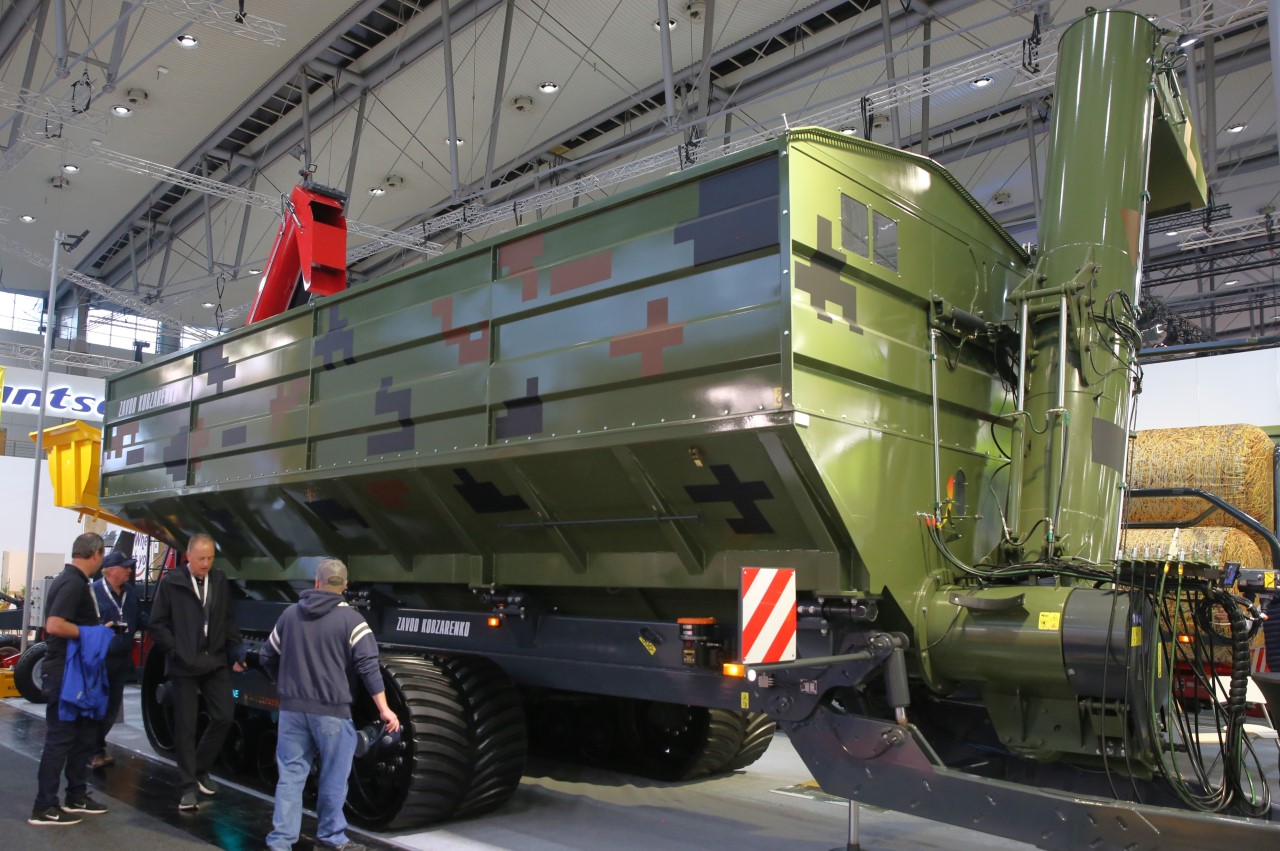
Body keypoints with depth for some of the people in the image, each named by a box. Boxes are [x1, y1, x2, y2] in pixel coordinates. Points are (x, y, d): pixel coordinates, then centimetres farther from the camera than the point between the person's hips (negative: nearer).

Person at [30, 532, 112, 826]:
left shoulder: (72, 580, 12)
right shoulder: (74, 583, -20)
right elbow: (54, 625, -28)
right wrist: (92, 633, -18)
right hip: (64, 671, -10)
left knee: (84, 733, 16)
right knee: (60, 737, -2)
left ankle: (76, 797, 25)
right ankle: (44, 808, 7)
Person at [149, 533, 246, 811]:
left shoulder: (220, 582, 6)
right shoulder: (171, 583, -5)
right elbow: (158, 623, -3)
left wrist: (236, 650, 5)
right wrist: (175, 650, -11)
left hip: (215, 662, 4)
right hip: (184, 666, -4)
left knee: (223, 717, 2)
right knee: (186, 726, 3)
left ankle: (200, 769, 24)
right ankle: (188, 786, 11)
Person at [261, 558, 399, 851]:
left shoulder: (290, 614, 7)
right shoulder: (350, 619, -8)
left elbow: (267, 656, 16)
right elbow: (368, 665, -14)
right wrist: (384, 709, -12)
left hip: (292, 707, 4)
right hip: (331, 709, -4)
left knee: (290, 774, 10)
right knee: (333, 777, 10)